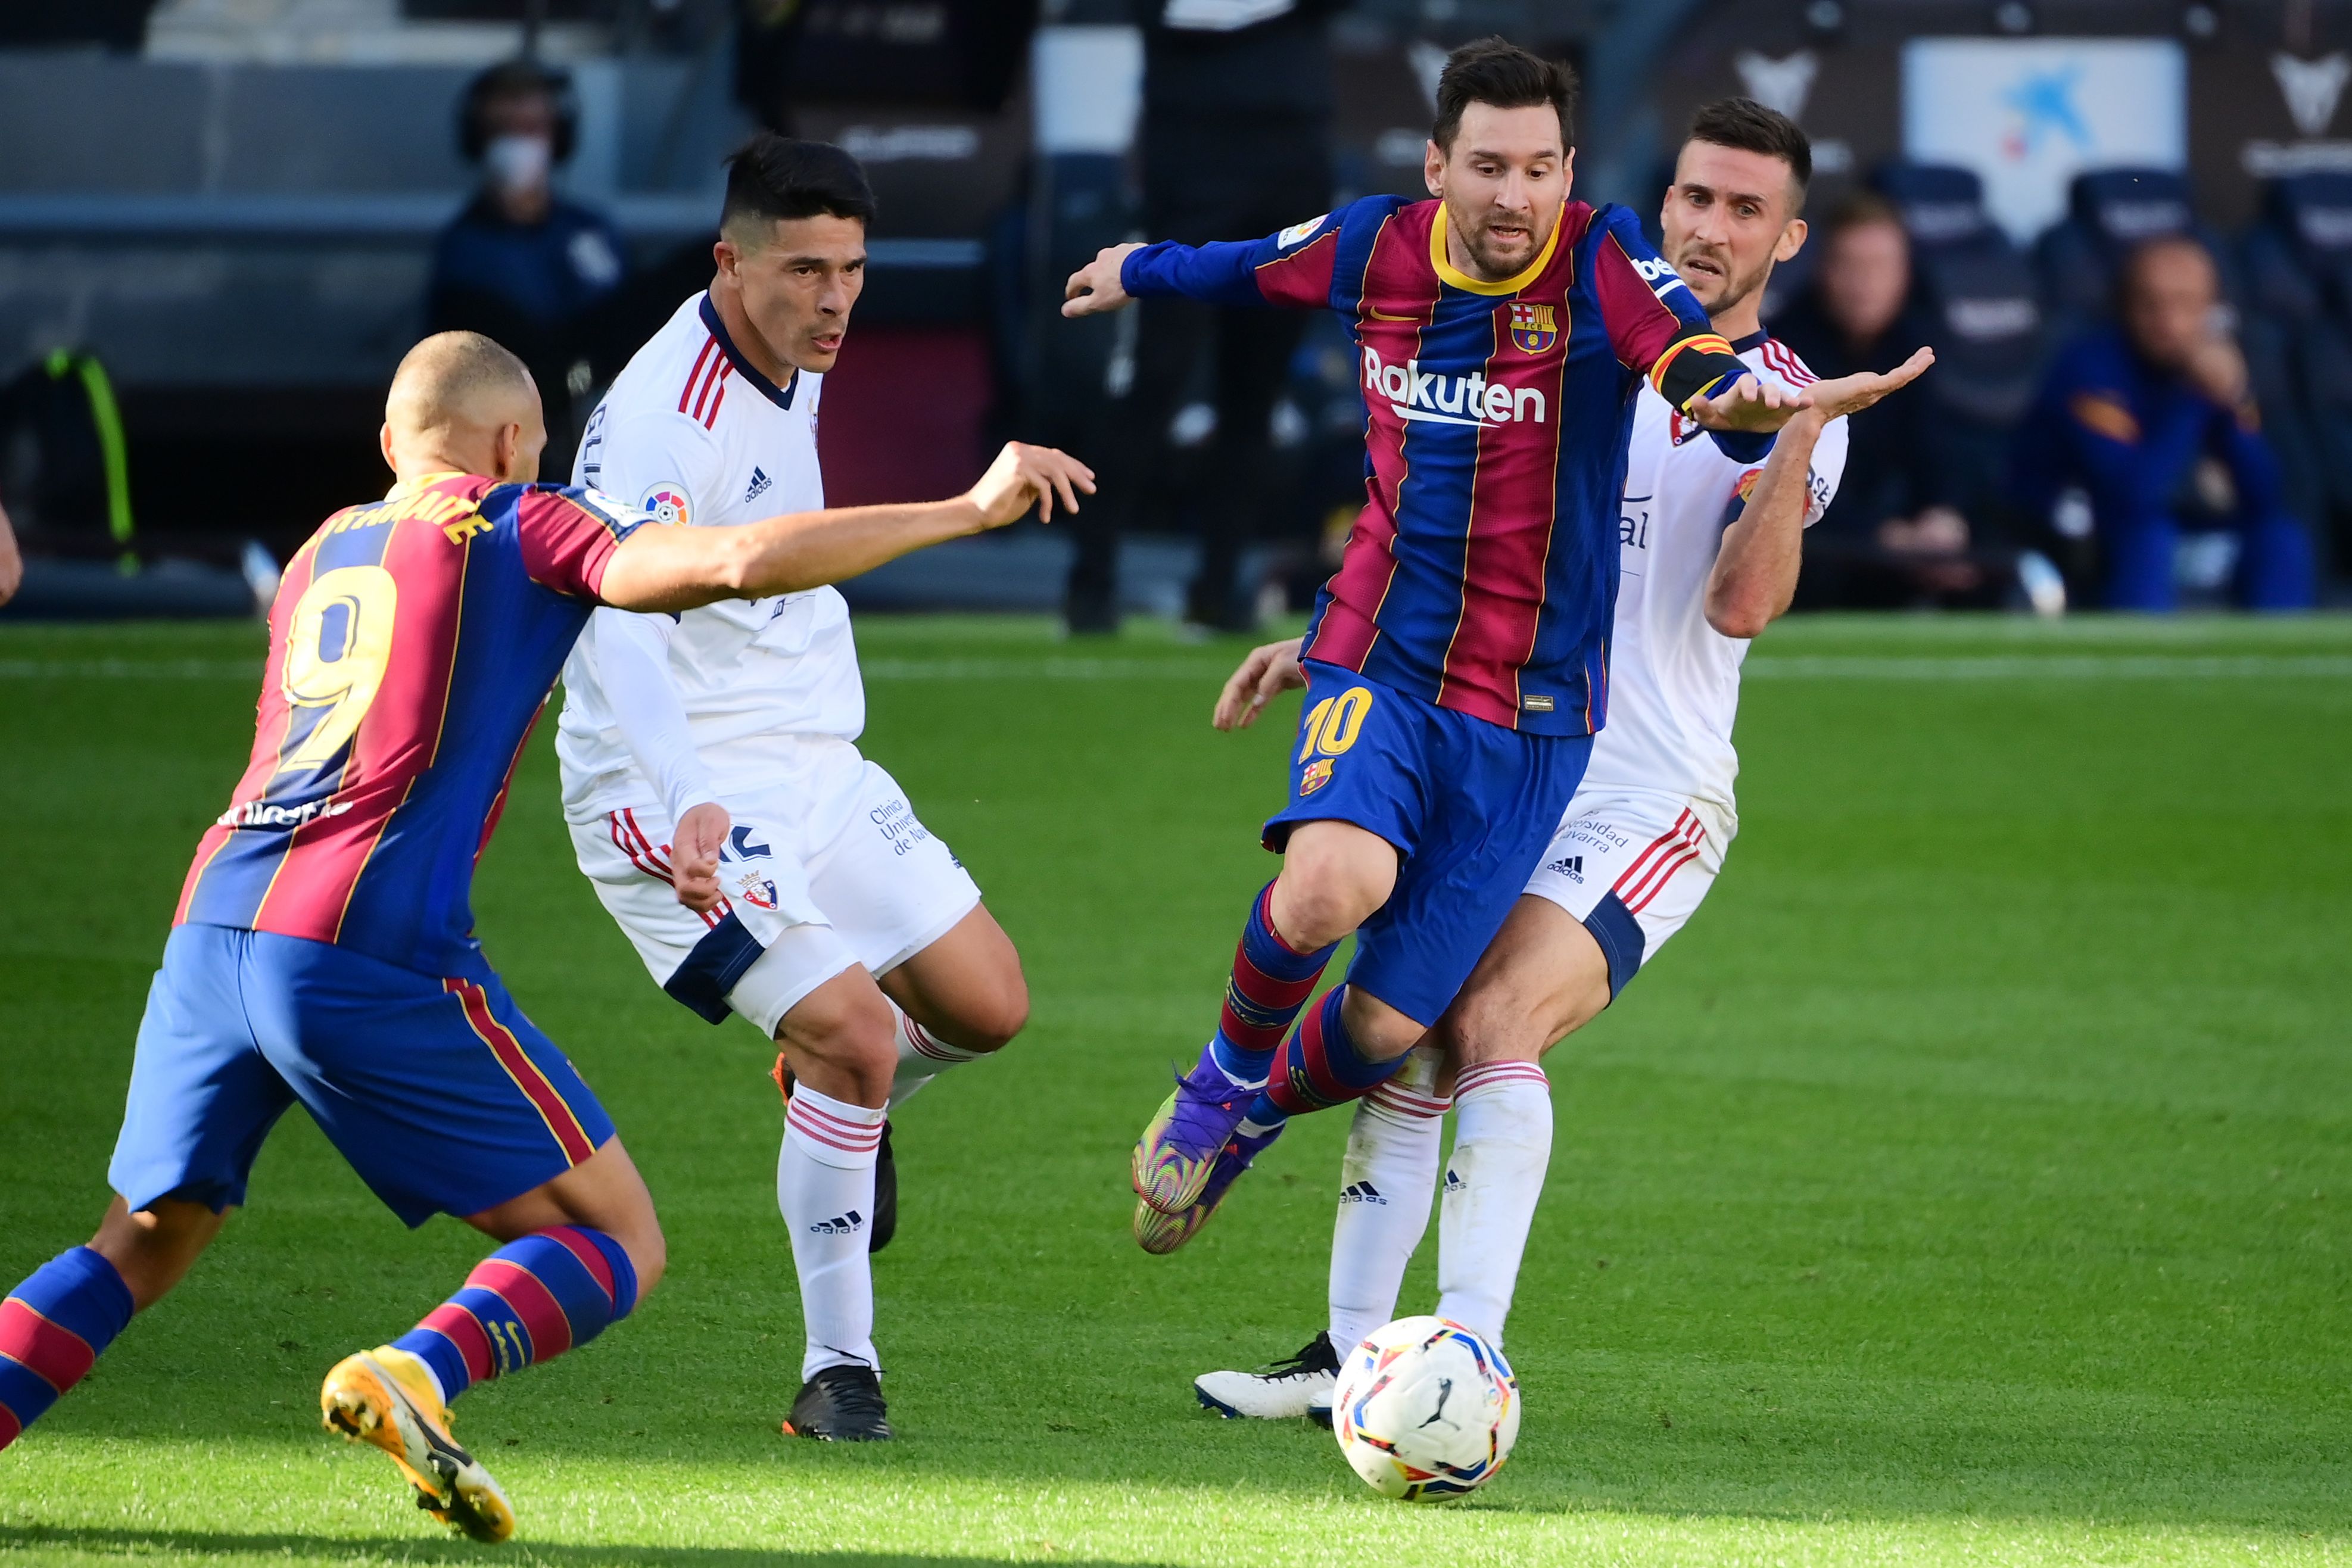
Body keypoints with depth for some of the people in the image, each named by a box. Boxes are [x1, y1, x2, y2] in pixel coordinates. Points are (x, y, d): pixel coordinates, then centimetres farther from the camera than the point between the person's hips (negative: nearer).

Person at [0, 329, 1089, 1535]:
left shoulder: (320, 552, 26)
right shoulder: (522, 532, 7)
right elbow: (741, 563, -7)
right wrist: (970, 510, -2)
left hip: (213, 925, 6)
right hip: (367, 955, -6)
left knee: (139, 1251, 21)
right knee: (618, 1247, 1)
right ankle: (411, 1379, -25)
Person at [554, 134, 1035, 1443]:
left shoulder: (795, 364, 5)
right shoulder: (664, 416, -24)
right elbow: (614, 623, -37)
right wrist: (689, 803, -51)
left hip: (812, 769, 9)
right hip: (688, 797, -8)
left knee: (989, 1006, 7)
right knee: (854, 1035, -20)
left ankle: (851, 1106, 40)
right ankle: (839, 1371, -7)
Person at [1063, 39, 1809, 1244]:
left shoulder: (1600, 264, -11)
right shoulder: (1374, 248, 0)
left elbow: (1699, 360, -31)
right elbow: (1255, 267, 24)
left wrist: (1734, 399, -55)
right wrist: (1142, 272, 41)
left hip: (1530, 713, -1)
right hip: (1379, 664, 1)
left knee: (1385, 1028, -1)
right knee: (1334, 883, -32)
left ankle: (1253, 1113, 35)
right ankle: (1226, 1073, 0)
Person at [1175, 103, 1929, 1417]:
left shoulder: (1794, 411, -3)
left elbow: (1742, 603, -18)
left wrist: (1802, 434, -28)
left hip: (1645, 803, -5)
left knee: (1493, 1026, -25)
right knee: (1402, 1052, 3)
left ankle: (1468, 1354, -30)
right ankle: (1351, 1354, 15)